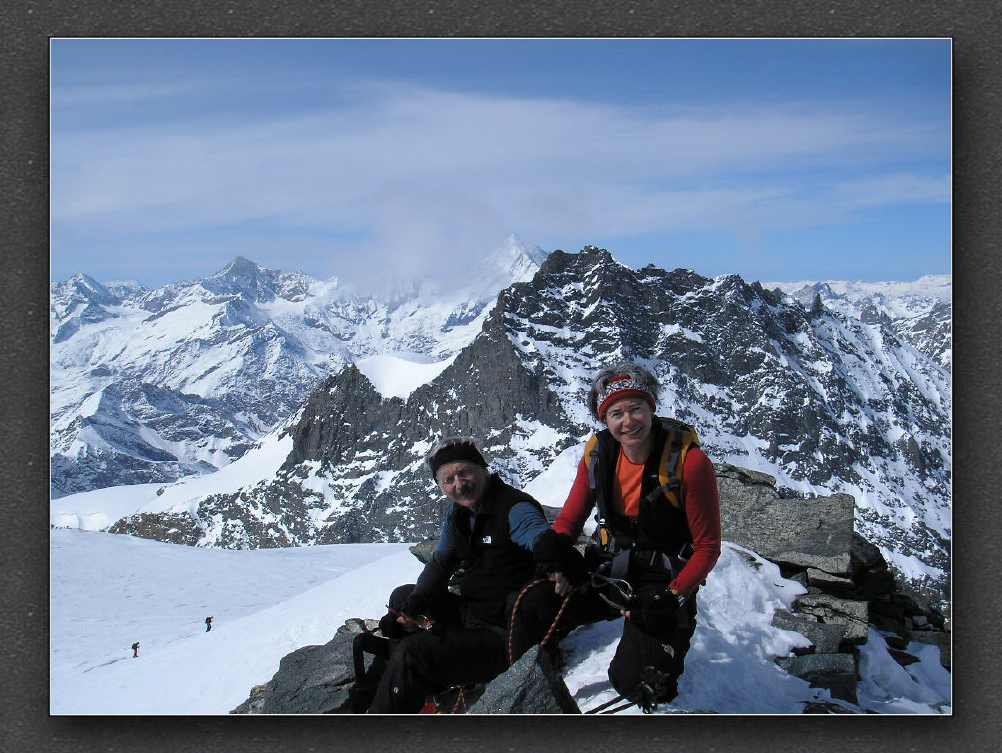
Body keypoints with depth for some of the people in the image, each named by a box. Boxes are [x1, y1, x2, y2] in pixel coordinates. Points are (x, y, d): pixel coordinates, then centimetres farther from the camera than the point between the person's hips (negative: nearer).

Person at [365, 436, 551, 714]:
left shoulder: (515, 509, -20)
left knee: (412, 653, -23)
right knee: (402, 596, 21)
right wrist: (412, 606, -5)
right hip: (470, 614, 10)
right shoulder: (458, 510, 7)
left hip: (502, 636, -10)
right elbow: (441, 563, 13)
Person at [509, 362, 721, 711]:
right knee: (531, 608, -18)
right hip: (604, 571, 4)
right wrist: (556, 555, -16)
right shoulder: (598, 452, -4)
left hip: (663, 583, -4)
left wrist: (673, 598, -21)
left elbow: (707, 547, -10)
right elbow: (569, 519, 6)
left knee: (631, 679, -21)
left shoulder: (689, 461, -18)